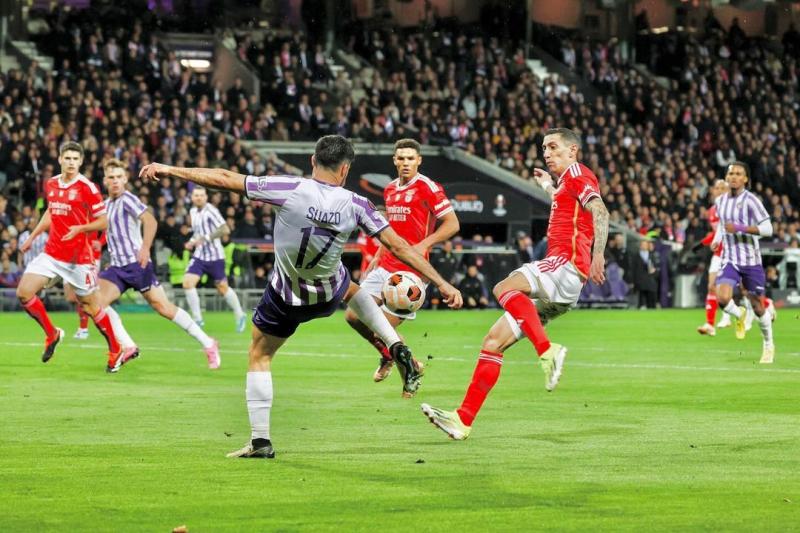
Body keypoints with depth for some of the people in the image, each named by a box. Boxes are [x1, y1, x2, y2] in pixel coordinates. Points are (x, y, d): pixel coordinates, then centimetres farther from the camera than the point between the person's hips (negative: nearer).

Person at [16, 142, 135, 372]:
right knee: (24, 292, -7)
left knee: (90, 304, 2)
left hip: (79, 256, -5)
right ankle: (51, 334, 13)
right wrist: (32, 236, 23)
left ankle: (116, 352, 17)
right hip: (52, 253, 5)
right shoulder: (51, 184, 7)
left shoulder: (87, 187, -11)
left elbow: (103, 222, -8)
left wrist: (80, 228, -23)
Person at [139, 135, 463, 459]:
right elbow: (397, 245, -14)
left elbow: (223, 179, -22)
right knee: (351, 289, 37)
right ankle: (397, 349, 18)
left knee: (259, 356, 16)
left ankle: (260, 441, 10)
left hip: (286, 298, -2)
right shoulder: (354, 205, -18)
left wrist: (168, 170, -13)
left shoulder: (290, 190, -25)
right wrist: (442, 284, -7)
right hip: (329, 295, 2)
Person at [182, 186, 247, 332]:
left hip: (215, 256, -6)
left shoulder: (211, 211, -15)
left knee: (222, 288, 5)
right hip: (199, 256, 6)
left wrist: (206, 238, -27)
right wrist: (192, 241, 6)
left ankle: (240, 315, 26)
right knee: (188, 282, -12)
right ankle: (197, 319, -2)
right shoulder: (193, 211, 8)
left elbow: (225, 230, -24)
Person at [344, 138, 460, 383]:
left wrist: (424, 244, -22)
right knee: (353, 316, 3)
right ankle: (388, 356, 28)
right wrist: (375, 259, 19)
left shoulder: (428, 188, -9)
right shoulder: (390, 190, 14)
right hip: (385, 268, 8)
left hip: (411, 270, -8)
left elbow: (452, 224, -12)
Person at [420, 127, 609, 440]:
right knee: (494, 340, 2)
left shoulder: (577, 172, 2)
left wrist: (598, 255, -28)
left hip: (567, 263, -10)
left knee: (504, 288, -34)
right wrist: (549, 187, 53)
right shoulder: (565, 183, 29)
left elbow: (599, 211, -16)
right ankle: (463, 420, -1)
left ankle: (547, 351, -39)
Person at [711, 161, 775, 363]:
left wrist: (739, 228, -24)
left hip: (751, 260, -3)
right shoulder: (721, 201, 7)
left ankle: (769, 345, 29)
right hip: (729, 260, 3)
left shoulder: (750, 200, -11)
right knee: (723, 298, -21)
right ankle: (739, 315, 14)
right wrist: (717, 239, 9)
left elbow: (767, 229, -16)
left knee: (757, 305, 6)